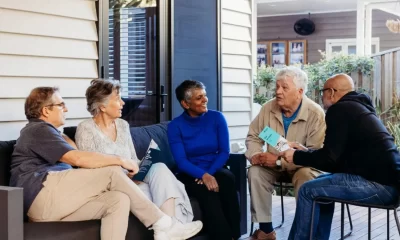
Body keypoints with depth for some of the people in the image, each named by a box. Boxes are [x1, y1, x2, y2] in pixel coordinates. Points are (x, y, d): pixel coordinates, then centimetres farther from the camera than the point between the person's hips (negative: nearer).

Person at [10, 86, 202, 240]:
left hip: (46, 207, 9)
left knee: (119, 200, -11)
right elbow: (78, 158, -15)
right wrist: (120, 160, -10)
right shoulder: (38, 130, -1)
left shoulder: (43, 132, 33)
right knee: (112, 173, -17)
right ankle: (163, 224, -14)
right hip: (45, 195, -9)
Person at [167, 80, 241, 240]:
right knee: (206, 191, -34)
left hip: (215, 170, 2)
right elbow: (181, 161, -12)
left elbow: (224, 152, -2)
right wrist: (203, 175, -29)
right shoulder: (175, 126, -4)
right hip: (190, 175, -2)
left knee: (227, 179, -32)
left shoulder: (217, 118, 2)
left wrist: (209, 173, -20)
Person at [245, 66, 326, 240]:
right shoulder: (268, 108, -7)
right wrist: (255, 154, -19)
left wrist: (279, 160, -31)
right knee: (255, 171, -24)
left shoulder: (315, 113, -22)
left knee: (304, 177, -36)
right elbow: (253, 136, 5)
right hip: (274, 165, 4)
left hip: (304, 166, -4)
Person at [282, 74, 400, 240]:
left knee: (308, 190, -6)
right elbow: (338, 157, 24)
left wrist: (297, 157, 5)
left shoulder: (340, 109, -7)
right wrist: (306, 152, 28)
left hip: (379, 184, -10)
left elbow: (329, 159, -10)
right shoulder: (357, 107, 21)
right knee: (322, 183, 21)